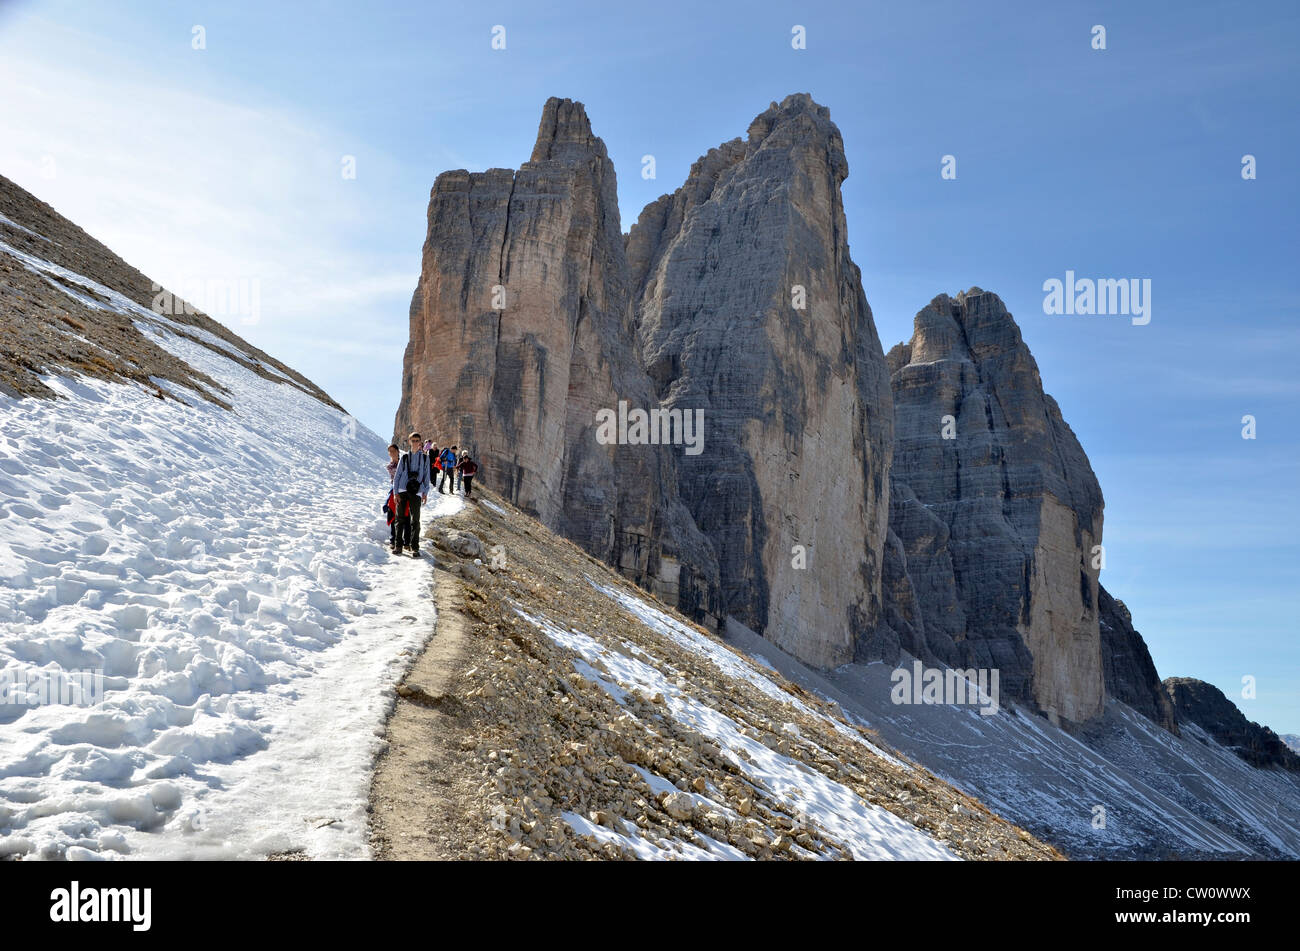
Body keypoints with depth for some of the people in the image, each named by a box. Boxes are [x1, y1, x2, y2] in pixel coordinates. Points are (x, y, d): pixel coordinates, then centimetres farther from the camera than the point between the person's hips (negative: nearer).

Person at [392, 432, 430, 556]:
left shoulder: (425, 458, 11)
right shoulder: (404, 458, 9)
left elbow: (426, 476, 13)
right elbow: (397, 475, 8)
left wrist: (425, 492, 4)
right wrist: (396, 492, 0)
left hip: (416, 492, -1)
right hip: (402, 491, 1)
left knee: (415, 520, -5)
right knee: (400, 518, 2)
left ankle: (414, 547, -1)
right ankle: (398, 545, 8)